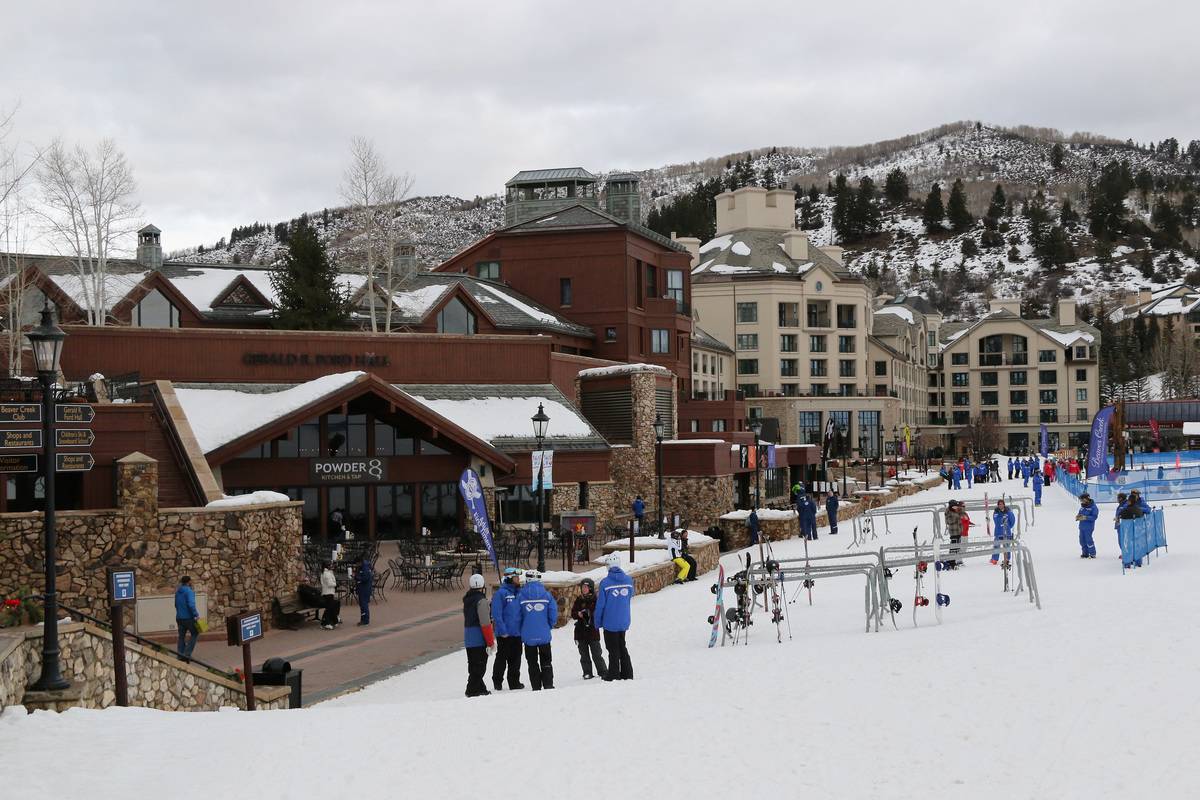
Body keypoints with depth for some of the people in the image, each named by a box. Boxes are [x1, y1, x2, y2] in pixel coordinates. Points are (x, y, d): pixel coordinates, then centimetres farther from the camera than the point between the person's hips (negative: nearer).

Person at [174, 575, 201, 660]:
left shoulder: (178, 592, 11)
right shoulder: (189, 591, -14)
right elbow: (191, 604, -24)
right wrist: (196, 615, -18)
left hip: (179, 617, 7)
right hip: (188, 617, -7)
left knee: (181, 637, 12)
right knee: (195, 634, 8)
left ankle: (180, 655, 11)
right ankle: (187, 653, -1)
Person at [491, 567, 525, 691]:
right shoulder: (500, 593, -10)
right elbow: (496, 614, -15)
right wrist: (502, 631, -19)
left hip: (517, 633, 6)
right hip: (505, 634, -6)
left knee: (515, 659, 10)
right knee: (502, 658, 2)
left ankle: (514, 682, 17)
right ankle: (497, 682, 12)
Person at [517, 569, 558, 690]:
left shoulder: (520, 595, -6)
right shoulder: (547, 595, -4)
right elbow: (553, 614, -3)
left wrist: (521, 630, 14)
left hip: (528, 636, -1)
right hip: (544, 635, 1)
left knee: (532, 662, 8)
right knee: (546, 661, 11)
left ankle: (536, 687, 6)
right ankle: (548, 685, 6)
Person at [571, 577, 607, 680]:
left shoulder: (595, 600, -2)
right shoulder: (579, 600, 8)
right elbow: (573, 614, 9)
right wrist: (578, 614, -12)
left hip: (593, 630, -3)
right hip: (580, 631, 3)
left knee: (596, 654, 0)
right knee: (584, 655, 6)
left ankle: (603, 671, 10)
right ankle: (587, 673, 13)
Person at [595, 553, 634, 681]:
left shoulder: (605, 582, -16)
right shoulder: (628, 580, -3)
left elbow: (600, 604, -12)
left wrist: (598, 622, 0)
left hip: (610, 622, -4)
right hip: (624, 622, 4)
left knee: (613, 649, 6)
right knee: (622, 647, 18)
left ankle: (614, 674, 10)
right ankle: (627, 674, 20)